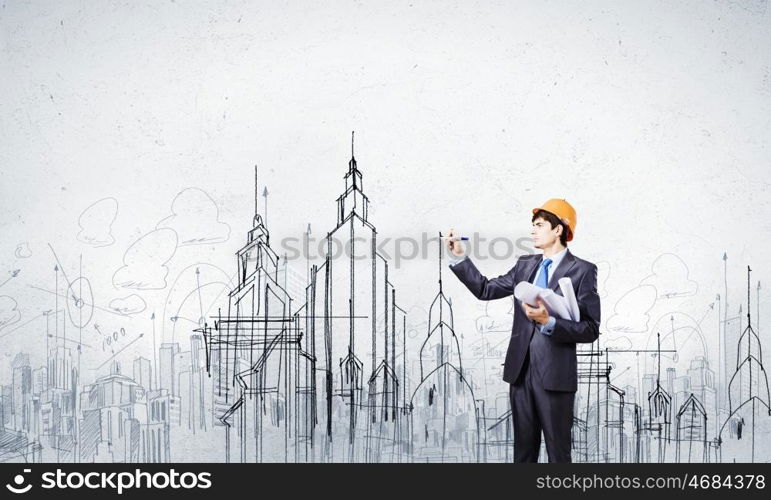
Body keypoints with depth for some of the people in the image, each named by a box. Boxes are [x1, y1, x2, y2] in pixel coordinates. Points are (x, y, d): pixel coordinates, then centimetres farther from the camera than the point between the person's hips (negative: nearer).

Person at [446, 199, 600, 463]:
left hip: (554, 374, -5)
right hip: (520, 370, 5)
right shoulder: (525, 265, 11)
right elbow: (485, 289, 12)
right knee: (523, 449, 13)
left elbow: (591, 329, -10)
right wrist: (459, 257, 5)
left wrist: (549, 322, -22)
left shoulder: (582, 270, -6)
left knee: (558, 451, 4)